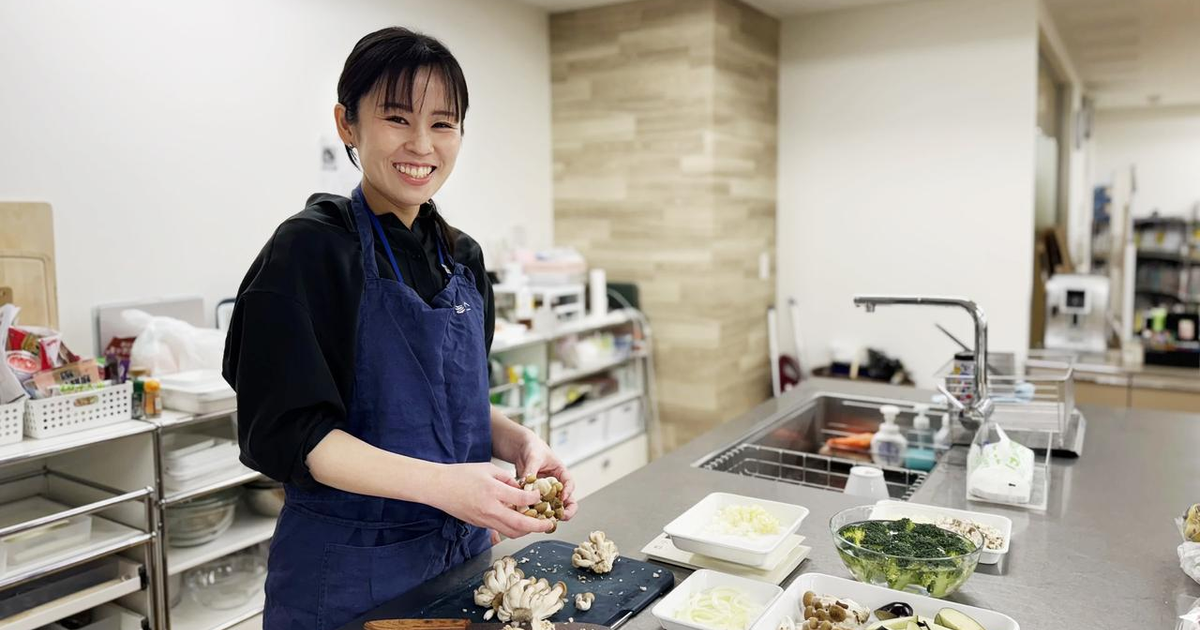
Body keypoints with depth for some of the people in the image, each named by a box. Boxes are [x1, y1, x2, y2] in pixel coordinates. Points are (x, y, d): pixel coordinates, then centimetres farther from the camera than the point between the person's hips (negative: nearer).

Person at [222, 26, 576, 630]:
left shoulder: (463, 257, 4)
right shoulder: (310, 250, -15)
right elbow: (289, 432, -19)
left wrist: (517, 441, -7)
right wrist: (440, 483, -28)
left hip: (462, 555, 6)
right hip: (348, 574, -6)